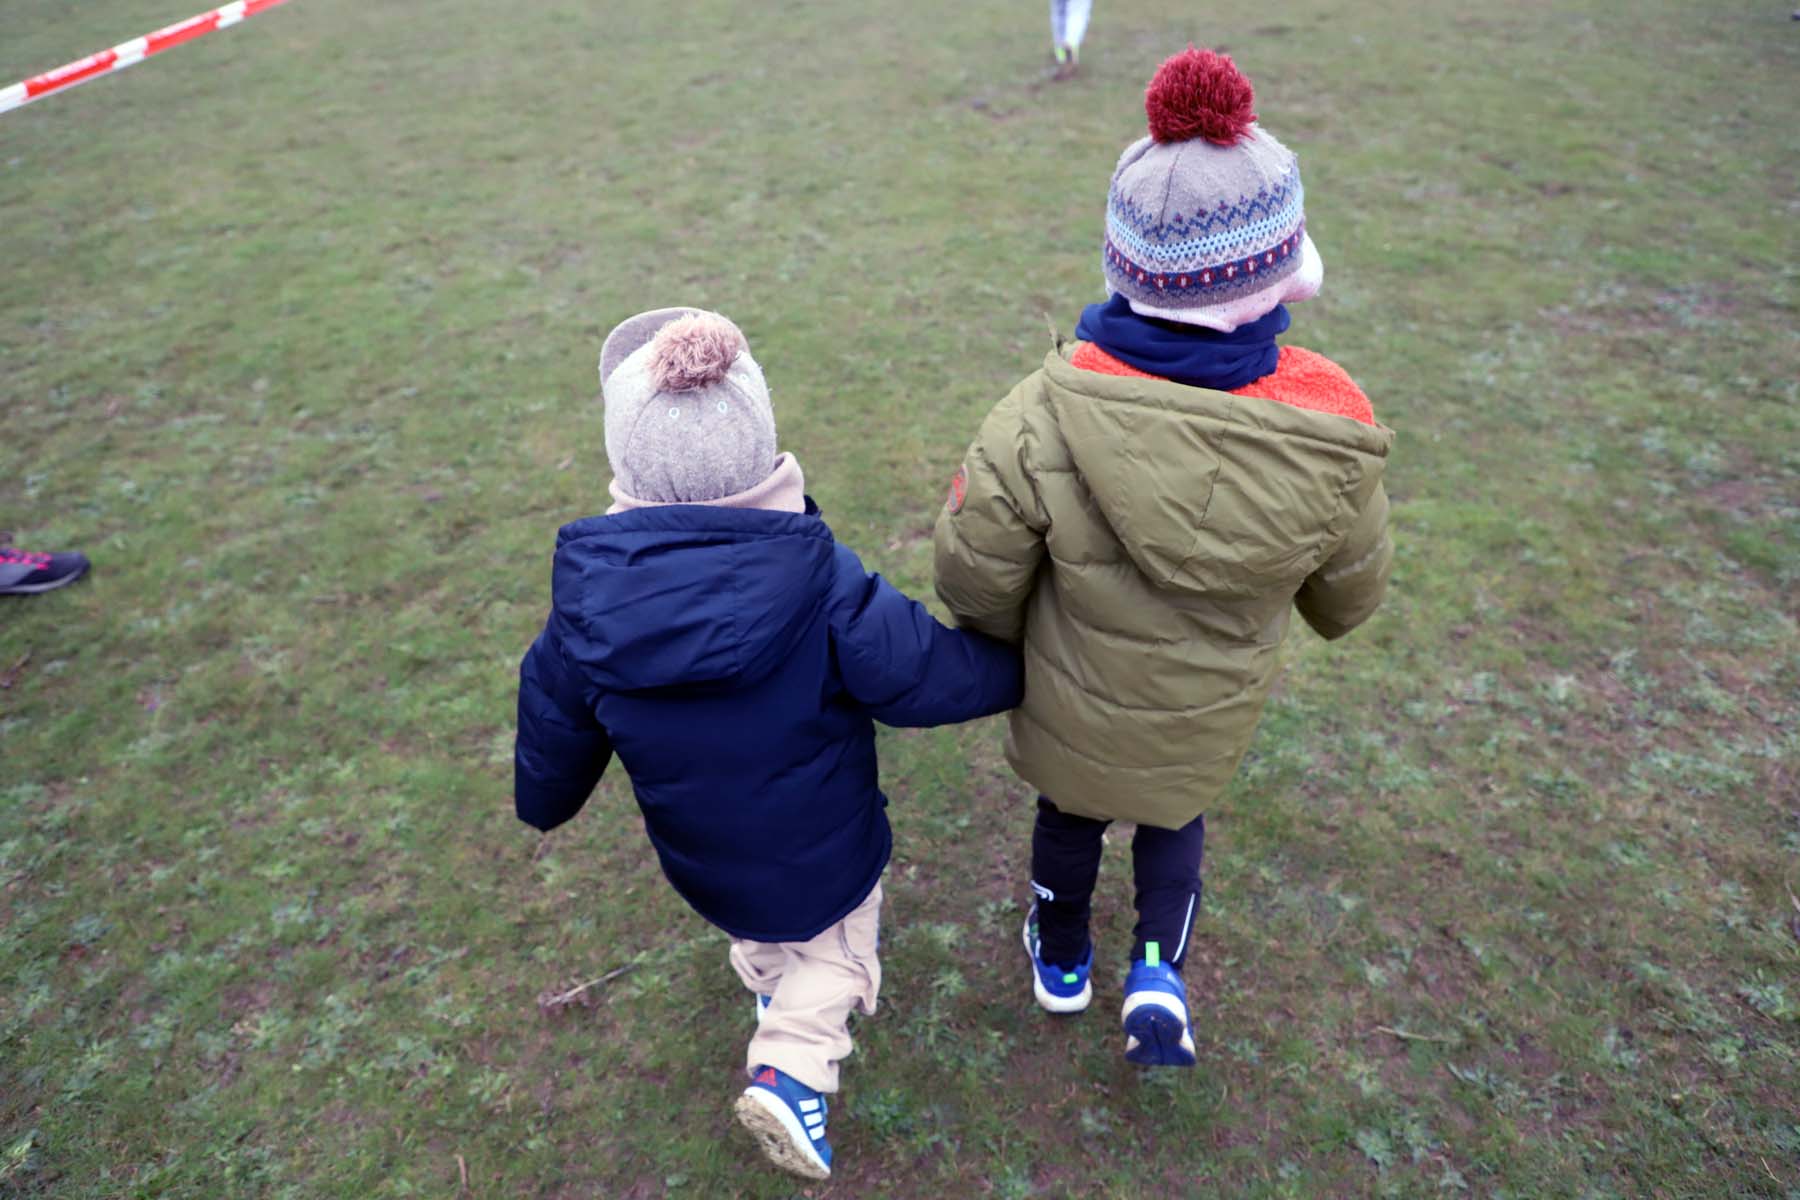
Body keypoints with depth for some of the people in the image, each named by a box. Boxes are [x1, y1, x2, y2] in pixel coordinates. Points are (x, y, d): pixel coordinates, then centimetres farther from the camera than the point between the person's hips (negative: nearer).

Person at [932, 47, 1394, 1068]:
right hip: (1211, 716, 1)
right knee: (1177, 815, 34)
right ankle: (1160, 974, 26)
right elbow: (1350, 594, -9)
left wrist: (1005, 637, 2)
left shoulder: (1043, 421, -34)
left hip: (1073, 706, 0)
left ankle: (1062, 960, 55)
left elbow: (976, 576, -21)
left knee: (1071, 815, 30)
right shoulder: (1330, 433, -27)